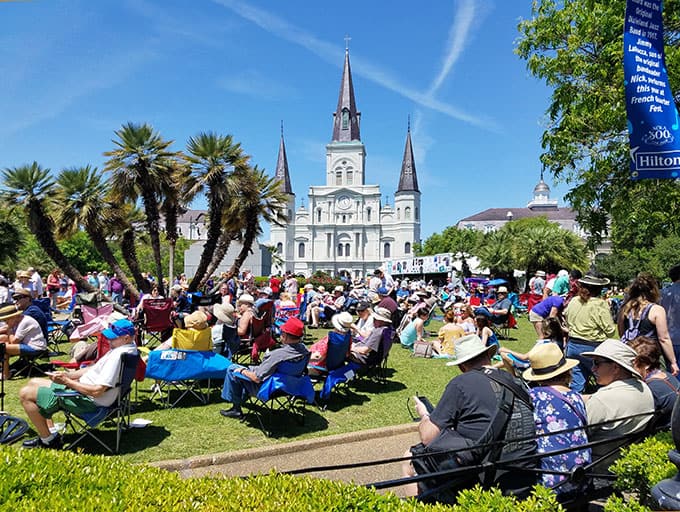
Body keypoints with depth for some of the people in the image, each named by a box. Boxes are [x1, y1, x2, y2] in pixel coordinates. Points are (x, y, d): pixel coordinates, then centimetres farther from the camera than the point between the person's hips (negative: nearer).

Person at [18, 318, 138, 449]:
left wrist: (67, 381, -17)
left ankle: (49, 440, 3)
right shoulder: (128, 346, 1)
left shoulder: (118, 356, -29)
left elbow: (97, 391, -28)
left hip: (88, 401, -11)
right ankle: (45, 433, 18)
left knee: (26, 394, -7)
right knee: (33, 383, 20)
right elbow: (96, 369, 12)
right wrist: (69, 375, 2)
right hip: (83, 389, 11)